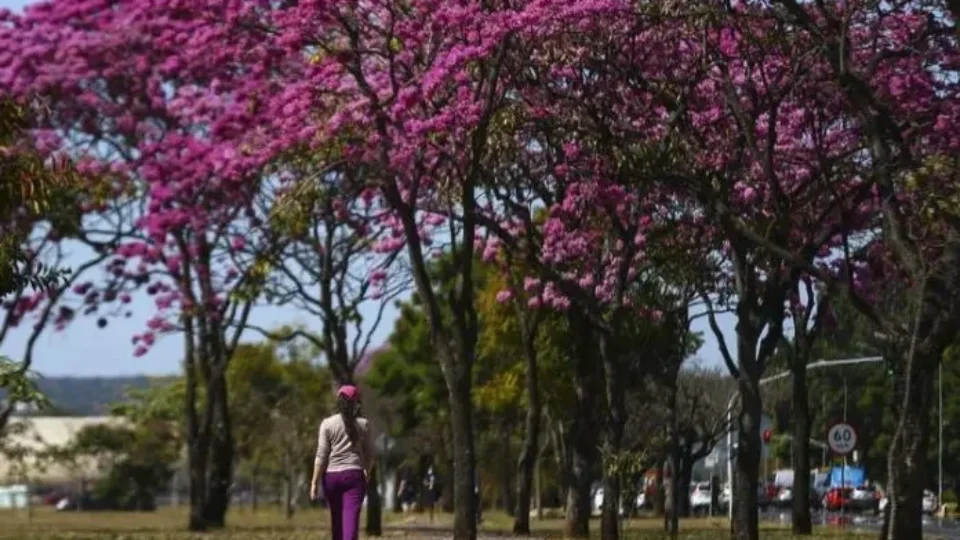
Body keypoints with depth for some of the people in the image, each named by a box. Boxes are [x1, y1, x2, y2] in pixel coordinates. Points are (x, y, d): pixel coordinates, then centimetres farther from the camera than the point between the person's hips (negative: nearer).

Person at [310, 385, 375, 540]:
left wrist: (315, 482, -1)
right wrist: (367, 474, 27)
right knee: (351, 517, -10)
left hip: (331, 475, 1)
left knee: (336, 520, 15)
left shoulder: (327, 423, 0)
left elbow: (321, 455, -4)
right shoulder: (363, 424, 4)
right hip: (354, 474, -1)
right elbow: (369, 454, 9)